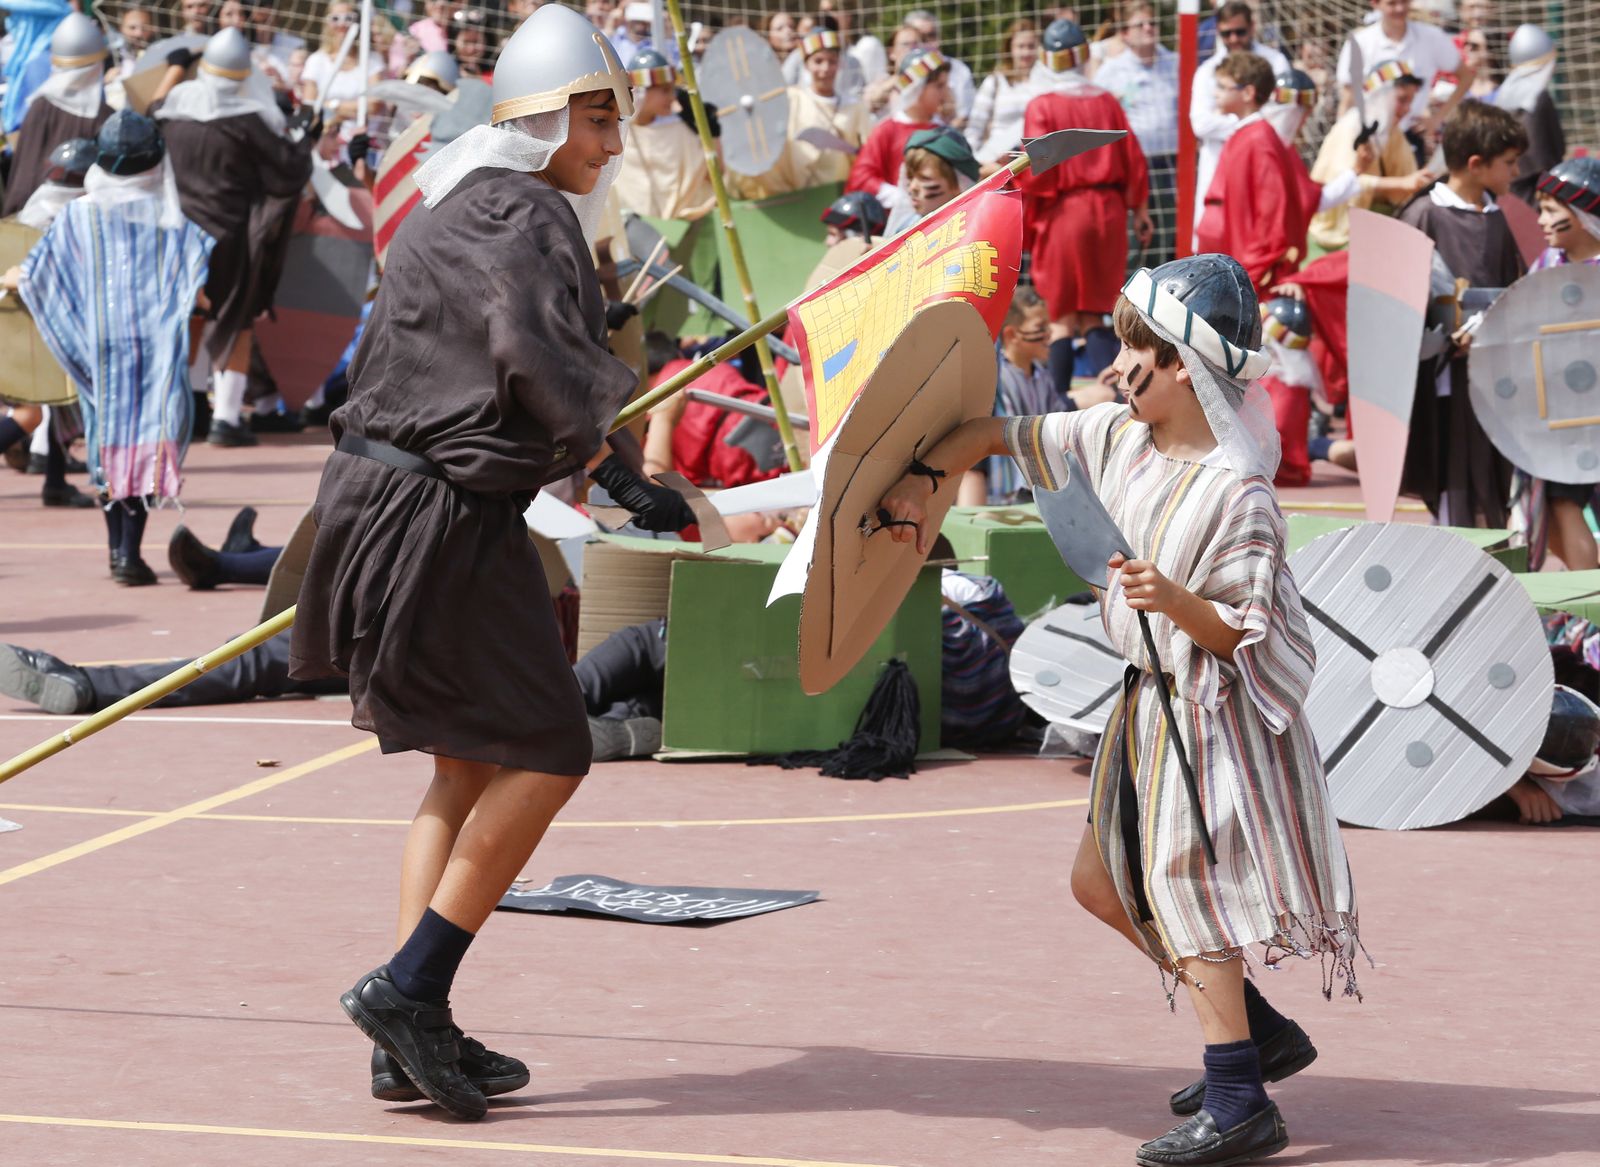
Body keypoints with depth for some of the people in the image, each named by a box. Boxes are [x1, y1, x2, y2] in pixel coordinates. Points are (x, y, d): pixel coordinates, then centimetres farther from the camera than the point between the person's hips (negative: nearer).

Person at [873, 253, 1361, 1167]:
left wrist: (1179, 602, -38)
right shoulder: (1119, 440, 1)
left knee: (1182, 883, -10)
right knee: (1103, 882, 14)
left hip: (1216, 707, -9)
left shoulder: (1234, 490, -22)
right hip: (1153, 705, 9)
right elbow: (1000, 434, 12)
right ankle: (1263, 1032, 23)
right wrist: (923, 481, 1)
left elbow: (1247, 634, -22)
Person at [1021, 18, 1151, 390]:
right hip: (1107, 214, 4)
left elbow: (1036, 173, -13)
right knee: (1093, 315, 11)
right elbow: (1134, 162, 6)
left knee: (1061, 317, 4)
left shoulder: (1043, 107, -9)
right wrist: (1139, 211, 17)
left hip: (1061, 215, -4)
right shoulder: (1107, 103, 3)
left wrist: (1022, 220, 0)